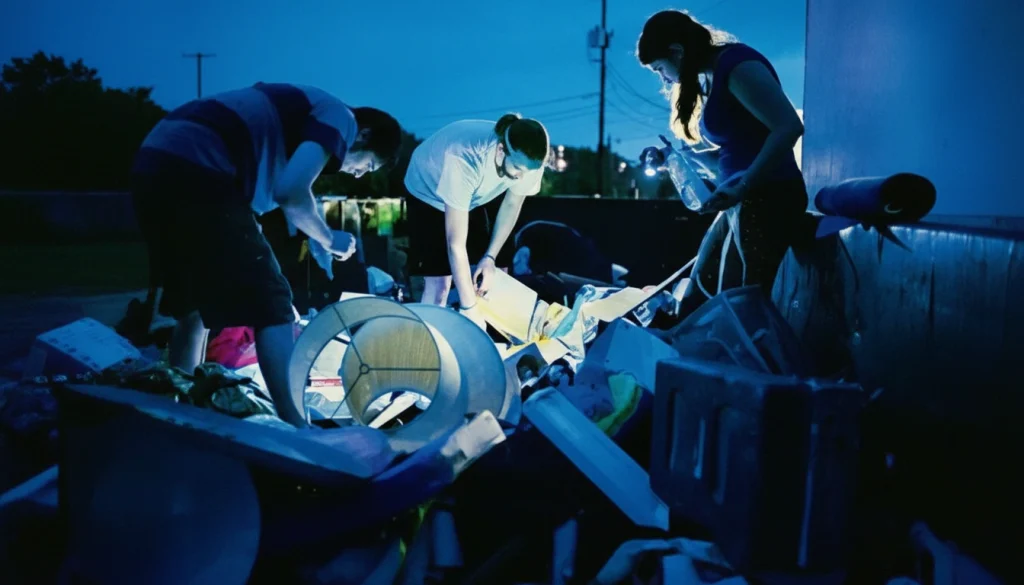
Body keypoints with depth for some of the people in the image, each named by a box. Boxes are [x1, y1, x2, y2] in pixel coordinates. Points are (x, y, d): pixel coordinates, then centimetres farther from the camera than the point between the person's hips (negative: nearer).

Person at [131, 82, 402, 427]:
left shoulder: (299, 109, 30)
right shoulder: (340, 117, 5)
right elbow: (290, 191, -11)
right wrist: (329, 239, 7)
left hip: (153, 164, 9)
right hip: (197, 172, -9)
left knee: (193, 305, 22)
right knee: (270, 306, -1)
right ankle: (298, 432, -1)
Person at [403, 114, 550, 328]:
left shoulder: (527, 159, -28)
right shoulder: (465, 160, -44)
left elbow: (512, 204, -6)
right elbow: (456, 244, -40)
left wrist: (491, 257, -13)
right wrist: (469, 307, -38)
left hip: (472, 198, 5)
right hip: (428, 192, -5)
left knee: (481, 279, 1)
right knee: (439, 283, -14)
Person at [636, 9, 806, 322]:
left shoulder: (736, 65, -12)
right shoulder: (713, 77, 16)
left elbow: (789, 127, -21)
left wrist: (742, 187, -23)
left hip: (768, 199, -10)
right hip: (745, 203, 10)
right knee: (695, 304, 10)